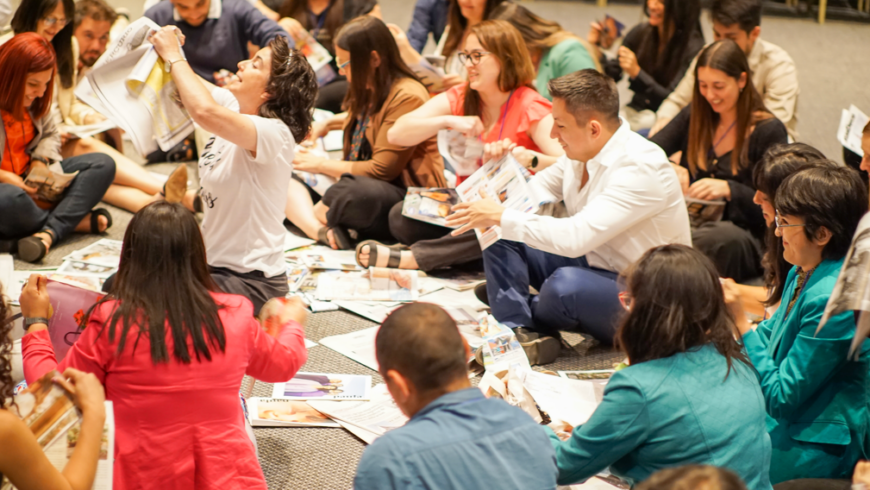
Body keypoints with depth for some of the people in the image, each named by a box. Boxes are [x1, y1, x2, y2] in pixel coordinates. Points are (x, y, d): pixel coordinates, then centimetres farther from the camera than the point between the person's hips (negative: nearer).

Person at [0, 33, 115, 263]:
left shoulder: (33, 99, 6)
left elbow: (50, 134, 19)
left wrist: (40, 160, -3)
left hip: (29, 179, 8)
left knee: (103, 165, -5)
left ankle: (47, 234, -27)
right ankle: (75, 220, -15)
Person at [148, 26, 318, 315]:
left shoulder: (275, 134, -23)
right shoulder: (233, 107, 3)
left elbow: (205, 112, -39)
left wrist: (173, 56, -25)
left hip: (251, 282, -9)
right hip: (212, 264, 9)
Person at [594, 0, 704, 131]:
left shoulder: (692, 47, -14)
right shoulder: (641, 32, 2)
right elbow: (612, 75, 9)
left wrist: (636, 73, -27)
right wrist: (594, 47, -9)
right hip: (635, 110, 4)